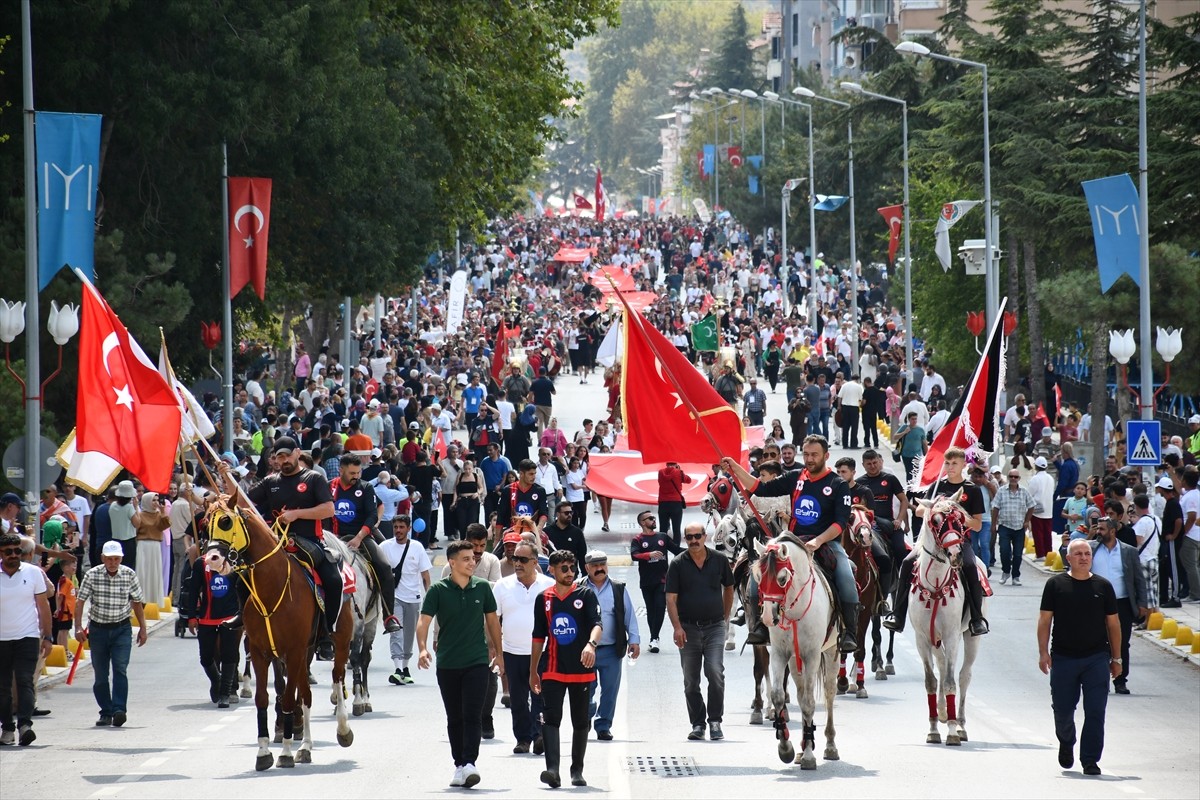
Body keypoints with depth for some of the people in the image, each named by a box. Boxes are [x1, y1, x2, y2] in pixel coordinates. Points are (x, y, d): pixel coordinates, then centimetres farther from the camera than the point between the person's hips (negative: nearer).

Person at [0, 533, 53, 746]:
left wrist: (47, 637, 4)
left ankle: (24, 724, -23)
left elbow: (43, 605, 7)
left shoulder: (33, 573, 1)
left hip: (28, 637, -1)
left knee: (25, 681, -13)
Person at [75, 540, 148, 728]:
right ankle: (106, 713, 13)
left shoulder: (129, 575, -3)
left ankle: (119, 710, -23)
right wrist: (79, 627, -14)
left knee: (120, 669, -16)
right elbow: (80, 601, -5)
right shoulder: (92, 575, -6)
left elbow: (136, 603, 7)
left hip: (122, 629, -1)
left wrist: (142, 628, 7)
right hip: (98, 629, 1)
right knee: (100, 674, 4)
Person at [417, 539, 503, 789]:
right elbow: (424, 621, -11)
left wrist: (498, 652, 17)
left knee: (473, 715, -12)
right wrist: (422, 648, -28)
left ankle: (469, 764, -18)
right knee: (454, 718, 9)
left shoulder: (482, 587, 2)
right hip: (447, 663, 0)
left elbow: (492, 620, 14)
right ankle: (459, 766, 18)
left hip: (477, 662, 0)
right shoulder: (438, 590, -4)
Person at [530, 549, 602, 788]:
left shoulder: (585, 595, -1)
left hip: (581, 670, -1)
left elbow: (596, 624, -14)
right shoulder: (544, 599, 7)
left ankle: (577, 771, 22)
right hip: (552, 671, 1)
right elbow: (539, 637, 14)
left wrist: (591, 644, -36)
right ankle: (552, 769, -23)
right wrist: (533, 672, 16)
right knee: (550, 718, -14)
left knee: (580, 722, 9)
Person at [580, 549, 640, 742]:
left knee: (610, 690, 3)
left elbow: (629, 616, 10)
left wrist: (634, 640, 4)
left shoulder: (619, 589, 6)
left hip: (611, 650, 1)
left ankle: (603, 726, 13)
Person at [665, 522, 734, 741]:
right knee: (691, 680, 6)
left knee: (715, 672, -15)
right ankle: (698, 724, 15)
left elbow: (728, 588, 17)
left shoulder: (719, 560, 3)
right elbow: (671, 598, -3)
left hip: (715, 626, -1)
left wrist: (725, 617, 13)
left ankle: (715, 721, -6)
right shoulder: (678, 564, -1)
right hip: (688, 628, 1)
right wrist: (677, 627, -13)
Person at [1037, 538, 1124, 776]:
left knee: (1095, 711, -5)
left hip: (1097, 658, 0)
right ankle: (1066, 743, 36)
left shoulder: (1103, 586, 6)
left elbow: (1113, 623, 10)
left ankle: (1090, 760, 1)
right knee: (1062, 709, 6)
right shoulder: (1055, 584, 2)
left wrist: (1116, 658, 9)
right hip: (1063, 657, 0)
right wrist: (1043, 652, -6)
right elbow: (1045, 619, 3)